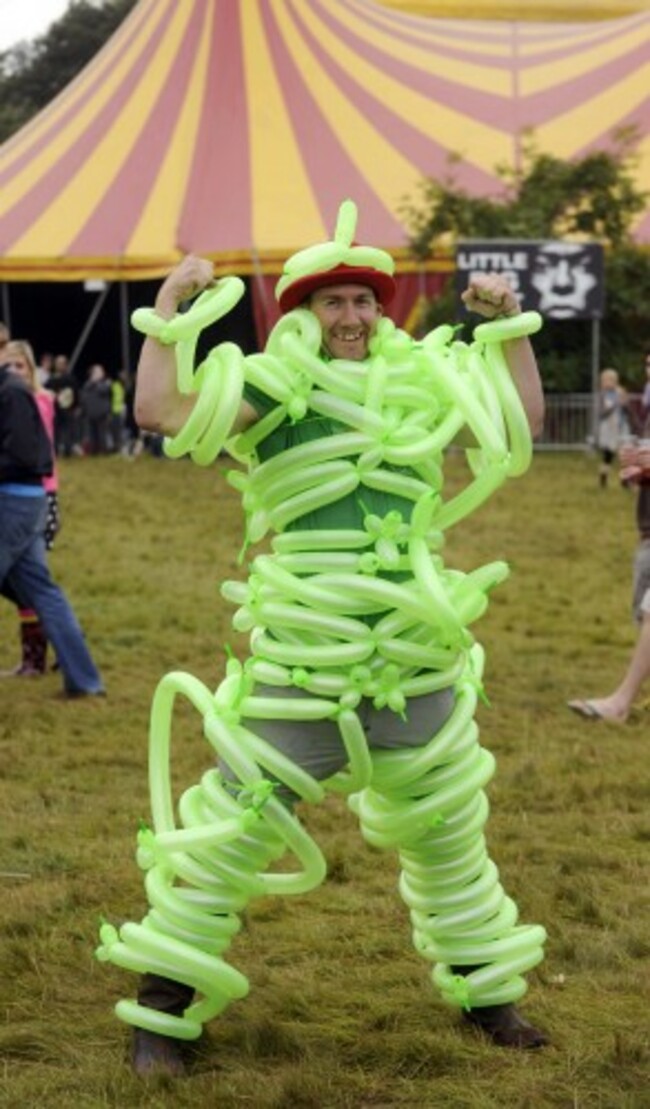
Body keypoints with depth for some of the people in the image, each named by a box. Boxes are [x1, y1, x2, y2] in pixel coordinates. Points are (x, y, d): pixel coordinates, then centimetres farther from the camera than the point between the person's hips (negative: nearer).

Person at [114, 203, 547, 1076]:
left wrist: (510, 324, 8)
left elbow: (523, 422, 16)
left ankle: (482, 993, 37)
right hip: (303, 663, -4)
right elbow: (160, 411, -16)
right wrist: (170, 306, -16)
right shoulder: (275, 391, -3)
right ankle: (161, 1010, 11)